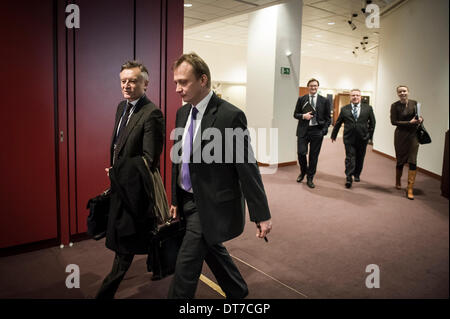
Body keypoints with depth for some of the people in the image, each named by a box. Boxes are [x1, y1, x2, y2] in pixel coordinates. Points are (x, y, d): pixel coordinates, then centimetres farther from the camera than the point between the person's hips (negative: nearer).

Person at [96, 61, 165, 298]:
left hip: (135, 187, -9)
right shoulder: (122, 107, 9)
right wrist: (114, 171, 5)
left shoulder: (151, 114, -19)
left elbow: (150, 159, -21)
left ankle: (106, 292, 22)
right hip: (120, 184, 9)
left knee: (125, 242, 6)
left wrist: (117, 171, -13)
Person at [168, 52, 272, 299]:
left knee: (186, 265, -1)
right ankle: (238, 292, 46)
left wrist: (261, 214, -14)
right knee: (212, 250, 22)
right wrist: (175, 199, 14)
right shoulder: (182, 112, 4)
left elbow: (247, 166, -17)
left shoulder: (230, 116, -19)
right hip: (187, 199, 7)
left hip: (212, 204, -7)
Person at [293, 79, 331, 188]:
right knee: (301, 153, -6)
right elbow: (295, 114, 10)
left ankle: (310, 178, 17)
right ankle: (303, 172, 23)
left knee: (314, 156, 4)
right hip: (303, 130, 0)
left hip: (317, 131, 0)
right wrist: (303, 116, -11)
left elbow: (328, 117, 8)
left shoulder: (324, 101, 6)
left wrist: (324, 130, -6)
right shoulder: (301, 99, 7)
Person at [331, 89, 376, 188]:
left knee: (359, 158, 11)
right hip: (349, 138, -1)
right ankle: (349, 178, -4)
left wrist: (370, 134, 6)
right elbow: (338, 123, 10)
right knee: (350, 158, -5)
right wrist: (333, 135, 14)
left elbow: (372, 122, 10)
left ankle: (357, 175, 29)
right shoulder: (344, 109, 4)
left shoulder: (368, 108, 5)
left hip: (363, 138, 1)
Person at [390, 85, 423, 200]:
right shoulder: (395, 106, -5)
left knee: (412, 161, -6)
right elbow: (394, 121, -10)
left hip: (413, 135, 2)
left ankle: (410, 189, -2)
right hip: (401, 135, -2)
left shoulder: (414, 103, 3)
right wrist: (409, 122, -17)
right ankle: (398, 182, 33)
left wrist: (420, 119, -10)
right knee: (400, 160, 8)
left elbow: (419, 116, 14)